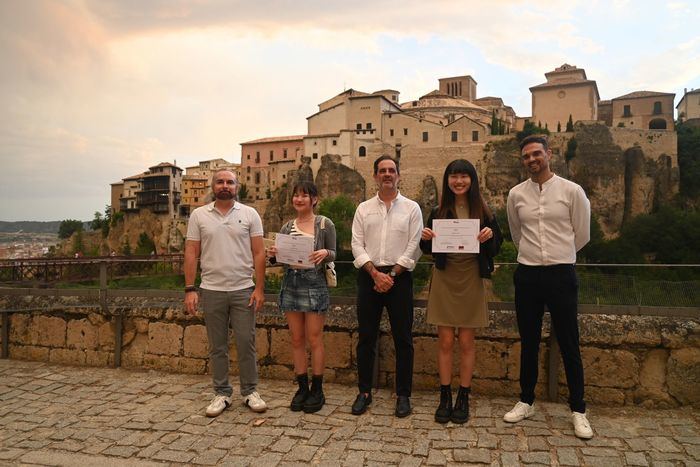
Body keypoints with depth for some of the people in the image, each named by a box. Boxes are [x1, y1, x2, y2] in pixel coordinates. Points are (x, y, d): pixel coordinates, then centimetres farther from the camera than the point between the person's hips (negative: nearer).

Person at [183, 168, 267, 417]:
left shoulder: (249, 214, 1)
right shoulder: (199, 215, 3)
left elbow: (259, 253, -1)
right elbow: (191, 254, 2)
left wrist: (259, 288, -7)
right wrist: (189, 289, -5)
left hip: (243, 290, -1)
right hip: (212, 291, 1)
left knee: (246, 343, 4)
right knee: (217, 346, 10)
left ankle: (250, 392, 19)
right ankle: (221, 393, 23)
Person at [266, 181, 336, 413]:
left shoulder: (325, 224, -1)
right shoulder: (287, 227, 10)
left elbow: (334, 254, 1)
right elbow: (281, 258, 13)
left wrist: (325, 253, -21)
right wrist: (273, 255, -8)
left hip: (315, 283, -4)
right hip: (291, 283, 4)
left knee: (314, 339, 0)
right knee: (296, 339, 8)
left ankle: (317, 390, 13)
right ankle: (302, 387, 20)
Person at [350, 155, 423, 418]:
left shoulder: (411, 208, 4)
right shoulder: (364, 208, 10)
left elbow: (413, 247, -3)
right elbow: (357, 245, 2)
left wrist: (391, 275, -10)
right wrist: (375, 273, -11)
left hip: (399, 276, -2)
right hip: (368, 276, 2)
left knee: (403, 338, 3)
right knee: (366, 336, 6)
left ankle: (403, 395, 15)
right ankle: (364, 392, 19)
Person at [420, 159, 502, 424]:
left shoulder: (483, 212, 2)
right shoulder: (439, 212, 5)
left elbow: (495, 249, 3)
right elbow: (428, 250, 10)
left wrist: (489, 236, -18)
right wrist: (425, 238, -12)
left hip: (471, 278, -1)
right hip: (444, 278, 1)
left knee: (466, 342, 7)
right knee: (445, 341, 4)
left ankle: (463, 398, 19)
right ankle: (445, 397, 16)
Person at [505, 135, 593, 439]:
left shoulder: (572, 191, -4)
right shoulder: (516, 194, 5)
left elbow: (582, 235, 5)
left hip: (561, 274, -2)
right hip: (527, 274, 3)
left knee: (569, 345, 5)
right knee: (529, 343, 13)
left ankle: (578, 411, 19)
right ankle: (526, 402, 27)